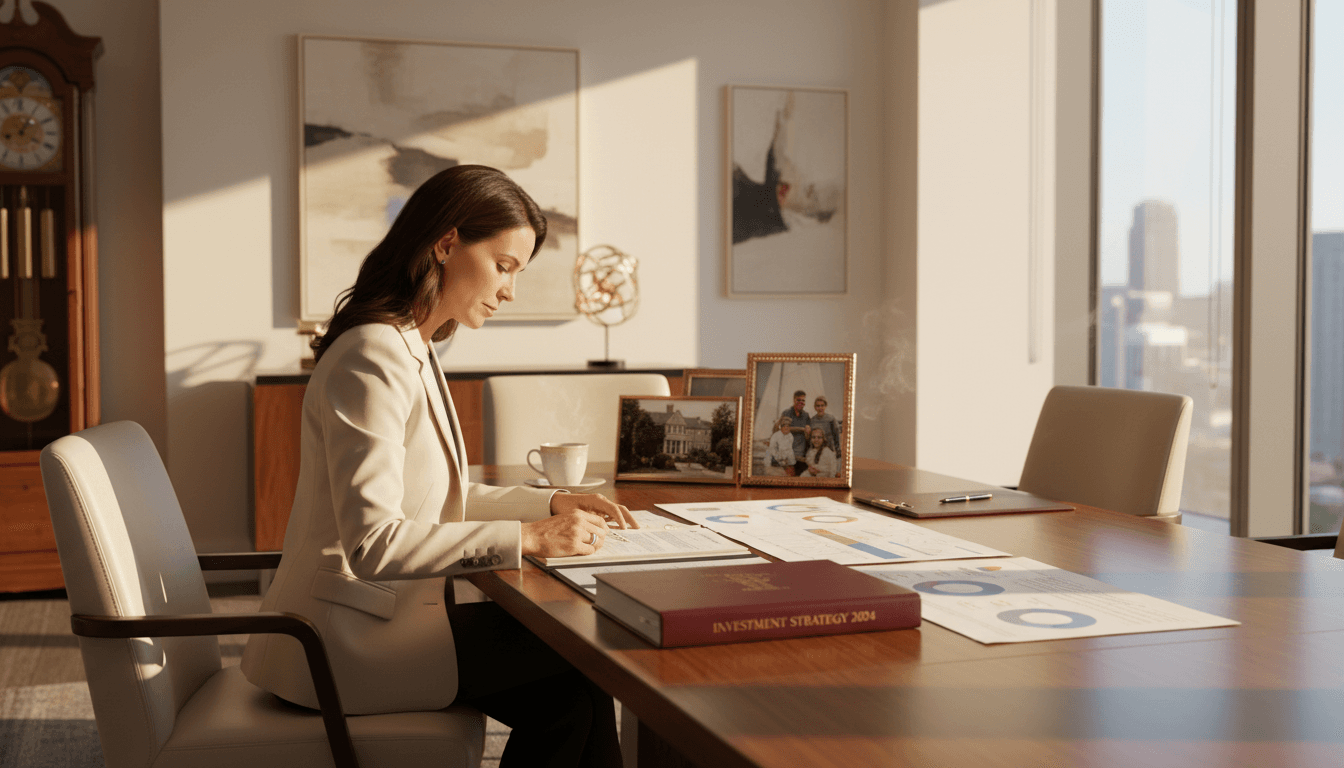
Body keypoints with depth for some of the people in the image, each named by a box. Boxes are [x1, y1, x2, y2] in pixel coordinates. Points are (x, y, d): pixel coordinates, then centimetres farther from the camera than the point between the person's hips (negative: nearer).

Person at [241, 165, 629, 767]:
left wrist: (551, 504, 7)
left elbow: (442, 498, 20)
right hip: (347, 643, -9)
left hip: (382, 614, 10)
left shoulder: (415, 351, 13)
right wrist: (527, 538, -26)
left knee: (566, 696, -3)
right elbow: (372, 542, -28)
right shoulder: (373, 357, -20)